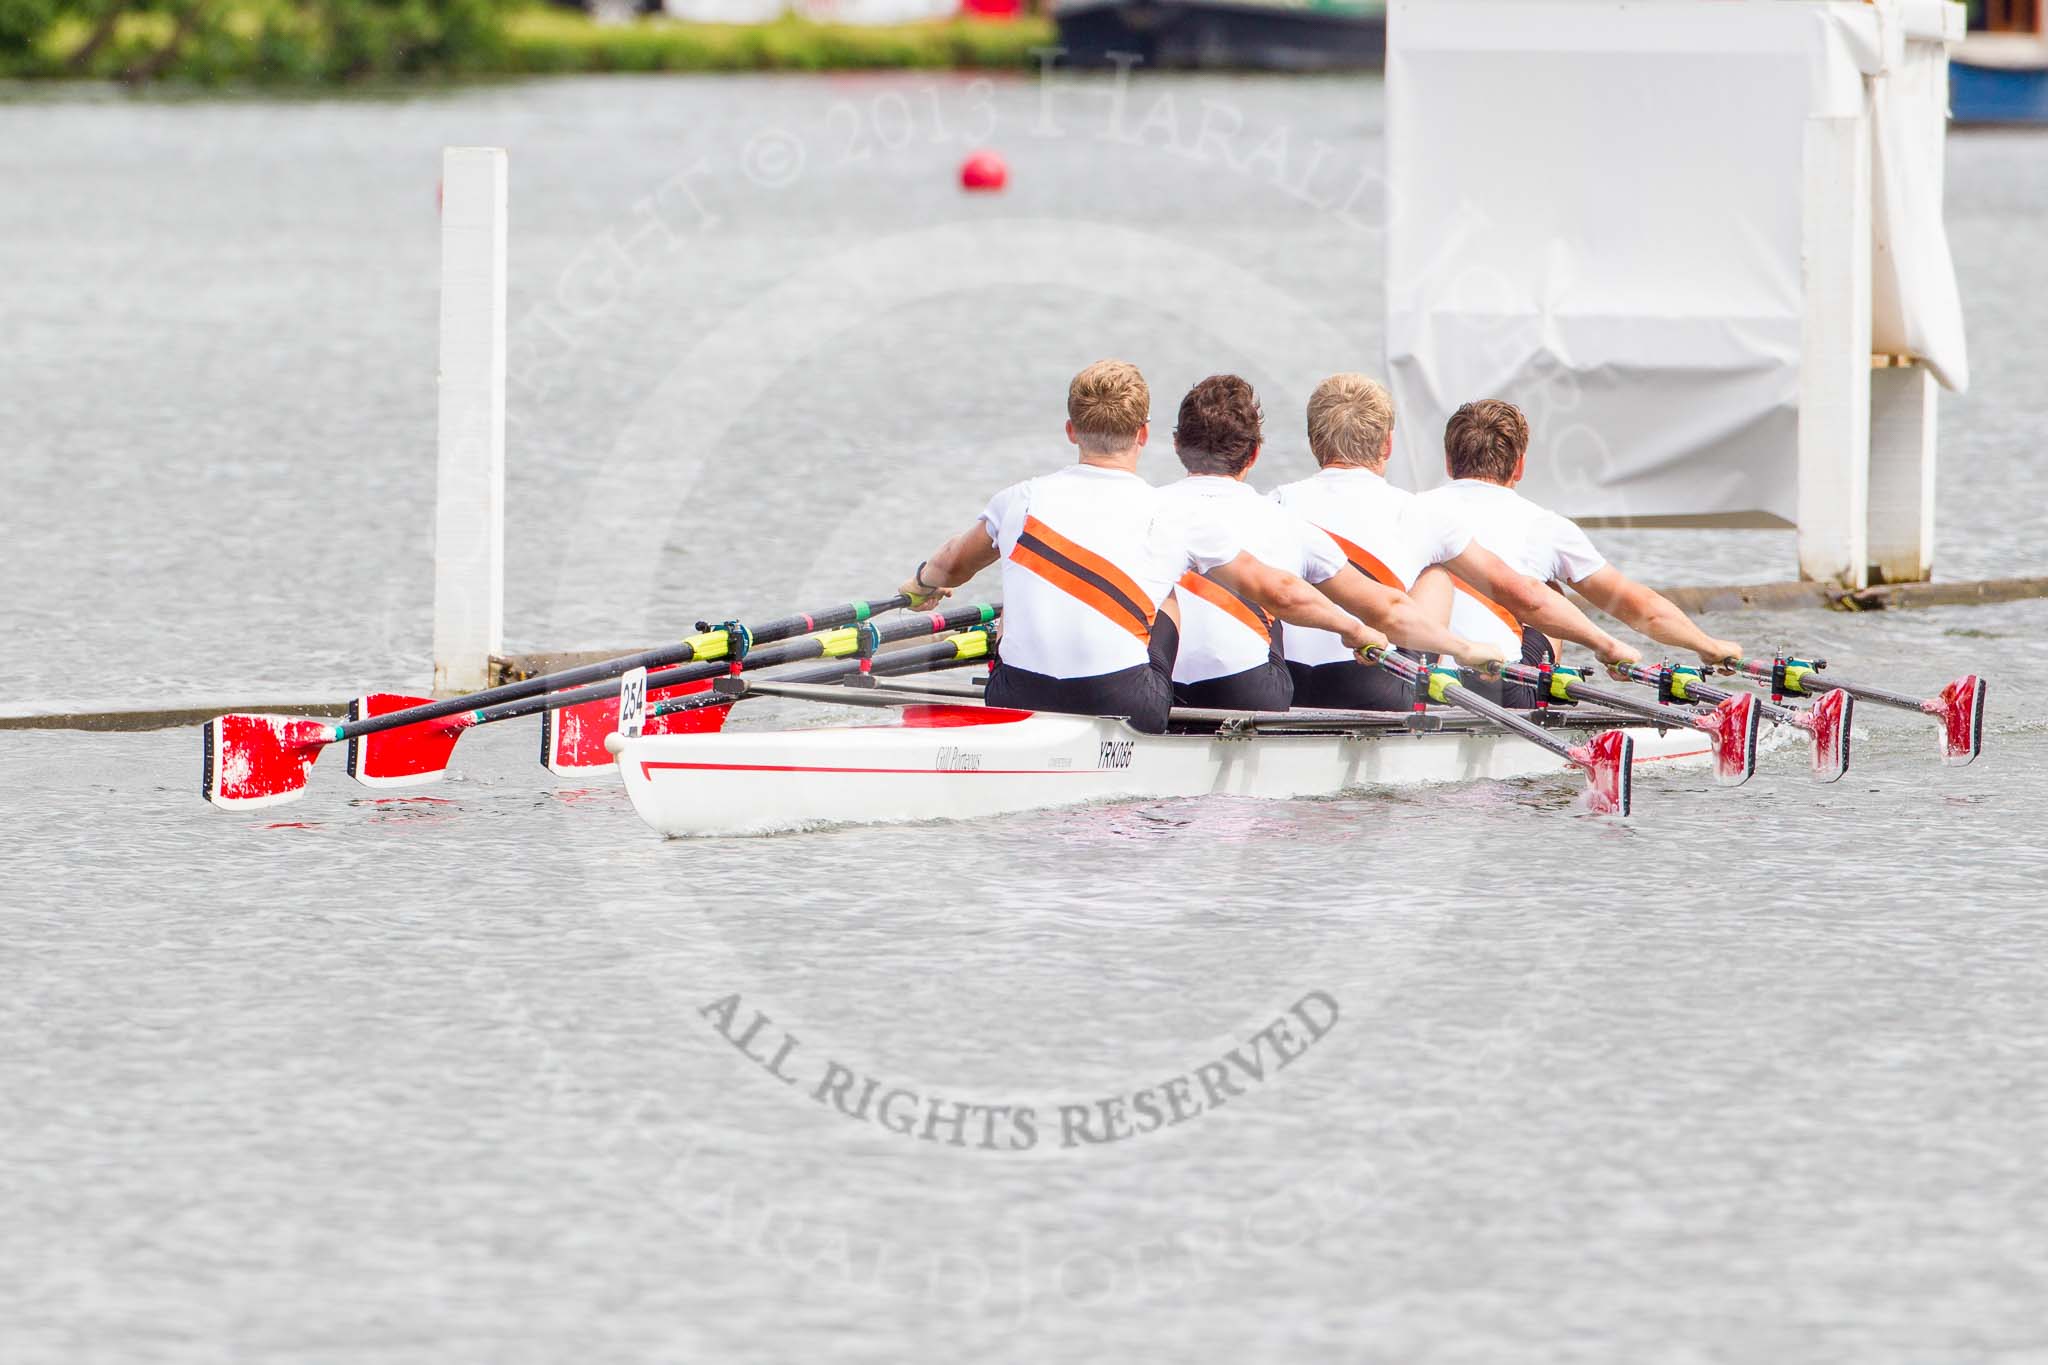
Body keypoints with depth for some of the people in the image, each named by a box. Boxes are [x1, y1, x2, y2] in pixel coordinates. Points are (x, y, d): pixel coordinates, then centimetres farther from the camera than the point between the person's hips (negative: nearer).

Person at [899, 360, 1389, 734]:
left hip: (1015, 707, 2)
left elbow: (952, 566, 27)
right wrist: (1354, 629, 24)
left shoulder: (1022, 500, 5)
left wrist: (921, 585, 51)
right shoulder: (1175, 517, -2)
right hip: (1125, 710, -2)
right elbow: (1275, 592, 7)